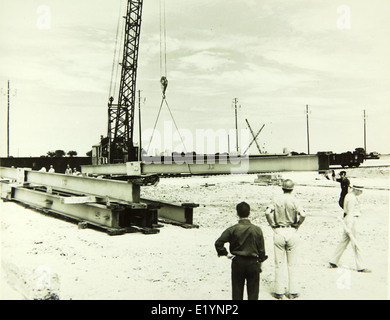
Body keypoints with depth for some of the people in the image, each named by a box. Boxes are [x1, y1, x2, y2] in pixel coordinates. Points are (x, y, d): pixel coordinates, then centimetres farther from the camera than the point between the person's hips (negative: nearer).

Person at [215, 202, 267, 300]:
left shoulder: (232, 229, -9)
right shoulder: (257, 229, -6)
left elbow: (218, 243, -12)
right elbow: (261, 249, 0)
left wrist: (224, 253, 4)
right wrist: (260, 263, 12)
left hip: (237, 263, 0)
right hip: (253, 263, 0)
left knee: (237, 292, 12)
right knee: (253, 291, 11)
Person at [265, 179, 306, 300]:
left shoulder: (276, 199, -3)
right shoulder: (294, 200, -7)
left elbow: (267, 212, -14)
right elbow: (303, 215, -19)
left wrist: (273, 225, -1)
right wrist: (297, 225, -2)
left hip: (278, 232, 1)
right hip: (292, 232, 0)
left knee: (279, 264, 8)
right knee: (292, 264, 10)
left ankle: (279, 292, 13)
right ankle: (292, 292, 15)